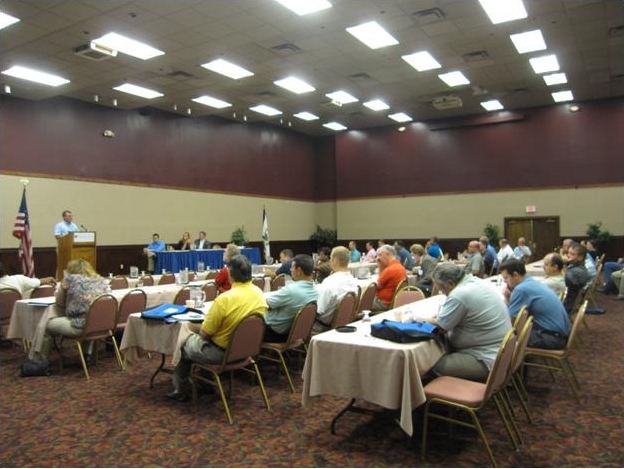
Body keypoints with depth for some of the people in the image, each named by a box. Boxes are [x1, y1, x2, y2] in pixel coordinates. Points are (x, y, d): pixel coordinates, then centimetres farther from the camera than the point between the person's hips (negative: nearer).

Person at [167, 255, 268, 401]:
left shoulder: (224, 299, -29)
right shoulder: (259, 293, -8)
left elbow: (205, 334, -17)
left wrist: (200, 329, 5)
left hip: (223, 353, -7)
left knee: (183, 344, 20)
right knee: (198, 337, 30)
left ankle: (181, 390, 32)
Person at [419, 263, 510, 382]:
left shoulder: (459, 294, -23)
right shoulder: (479, 282, 6)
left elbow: (441, 327, -13)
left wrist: (421, 319, 2)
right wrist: (442, 314, 5)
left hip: (489, 360, -10)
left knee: (435, 365, -13)